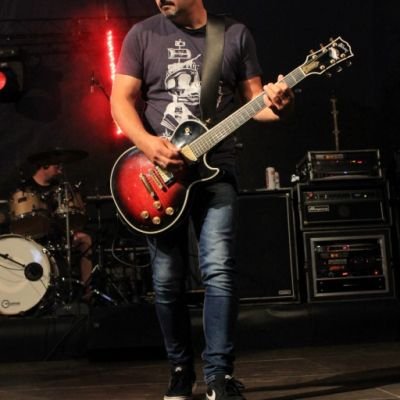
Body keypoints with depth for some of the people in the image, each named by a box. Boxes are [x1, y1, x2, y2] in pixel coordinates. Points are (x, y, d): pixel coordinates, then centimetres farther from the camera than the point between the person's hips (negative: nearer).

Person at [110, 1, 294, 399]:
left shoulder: (235, 35, 6)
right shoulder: (142, 34, 4)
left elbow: (254, 100, 8)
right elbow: (121, 100, -1)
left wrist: (277, 106, -16)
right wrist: (147, 143, -19)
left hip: (215, 169, 0)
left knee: (219, 271, -14)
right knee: (167, 282, 5)